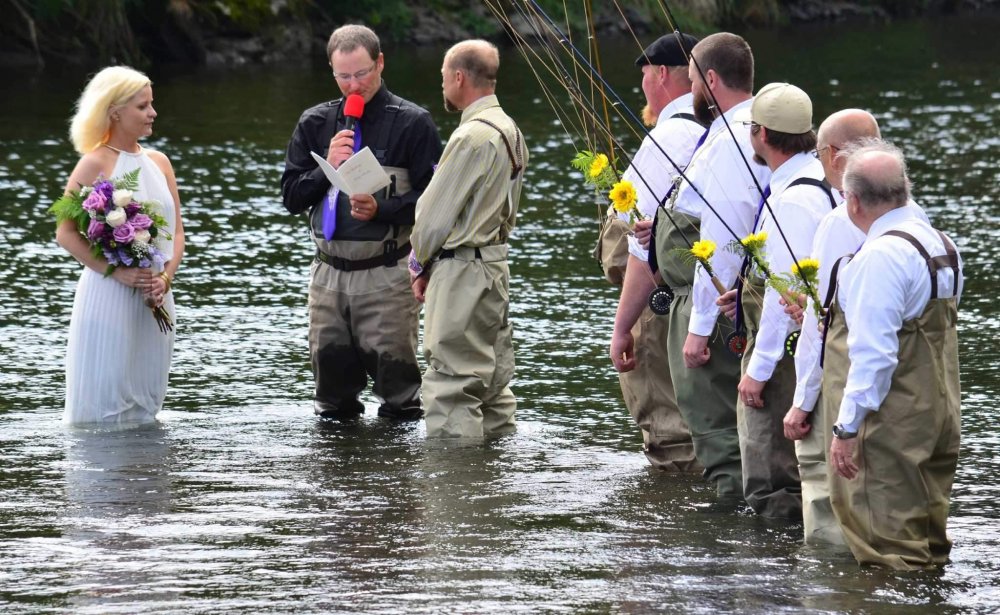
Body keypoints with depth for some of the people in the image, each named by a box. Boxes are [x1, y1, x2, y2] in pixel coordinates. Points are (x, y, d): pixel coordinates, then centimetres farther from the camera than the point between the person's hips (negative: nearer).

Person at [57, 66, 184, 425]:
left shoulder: (159, 163, 11)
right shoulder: (95, 164, -8)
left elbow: (176, 231, 12)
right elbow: (66, 234, -11)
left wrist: (165, 277, -6)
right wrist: (117, 272, -18)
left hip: (155, 298, 6)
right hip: (108, 298, -6)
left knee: (144, 404, 10)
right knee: (104, 403, -2)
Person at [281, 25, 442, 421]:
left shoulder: (412, 124, -2)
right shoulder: (315, 124, 12)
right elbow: (291, 196, 10)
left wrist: (381, 209, -20)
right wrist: (327, 168, -7)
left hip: (386, 273, -4)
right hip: (329, 270, 5)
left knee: (393, 372, -6)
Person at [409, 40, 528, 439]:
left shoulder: (472, 136, -17)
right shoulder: (510, 131, 13)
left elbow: (436, 211, -14)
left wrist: (420, 261, 3)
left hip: (462, 270, -10)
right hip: (496, 265, 10)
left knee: (451, 389, -9)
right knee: (492, 380, 14)